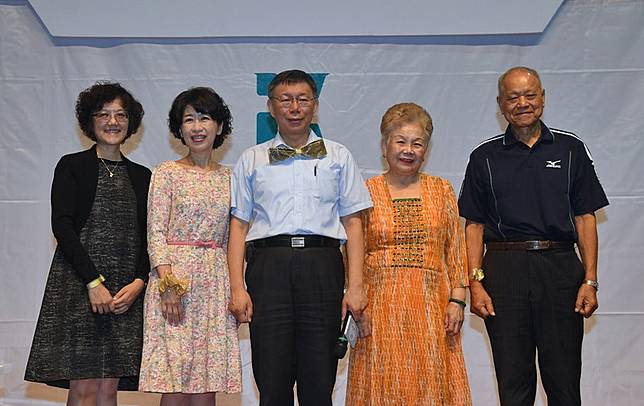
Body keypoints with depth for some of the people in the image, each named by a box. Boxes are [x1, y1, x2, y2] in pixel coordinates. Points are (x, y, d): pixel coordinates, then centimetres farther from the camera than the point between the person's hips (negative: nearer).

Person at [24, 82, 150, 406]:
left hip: (126, 292, 4)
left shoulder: (141, 176, 15)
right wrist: (94, 282, -14)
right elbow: (62, 227, -6)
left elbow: (149, 237, 12)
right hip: (78, 285, -3)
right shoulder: (72, 167, 4)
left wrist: (138, 283, -5)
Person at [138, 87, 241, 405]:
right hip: (174, 274, -4)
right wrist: (168, 283, -15)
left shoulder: (228, 177, 13)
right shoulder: (166, 173, 1)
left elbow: (230, 237, 15)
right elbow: (156, 233, -4)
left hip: (216, 281, 4)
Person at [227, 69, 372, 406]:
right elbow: (239, 226, 10)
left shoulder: (337, 157, 15)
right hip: (269, 263, 0)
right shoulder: (251, 160, 15)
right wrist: (237, 288, -1)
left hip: (321, 265, 0)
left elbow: (352, 222, 9)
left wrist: (355, 286, -1)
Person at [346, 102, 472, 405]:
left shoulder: (441, 190, 10)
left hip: (431, 303, 1)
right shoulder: (367, 192, 6)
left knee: (430, 381, 2)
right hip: (380, 304, -1)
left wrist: (456, 300, -1)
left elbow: (456, 250, 8)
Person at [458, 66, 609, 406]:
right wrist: (475, 283, -4)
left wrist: (590, 281, -2)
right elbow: (474, 225, 7)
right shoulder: (484, 157, 9)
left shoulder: (571, 149, 9)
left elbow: (585, 218, 6)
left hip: (560, 266, 0)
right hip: (503, 270, 0)